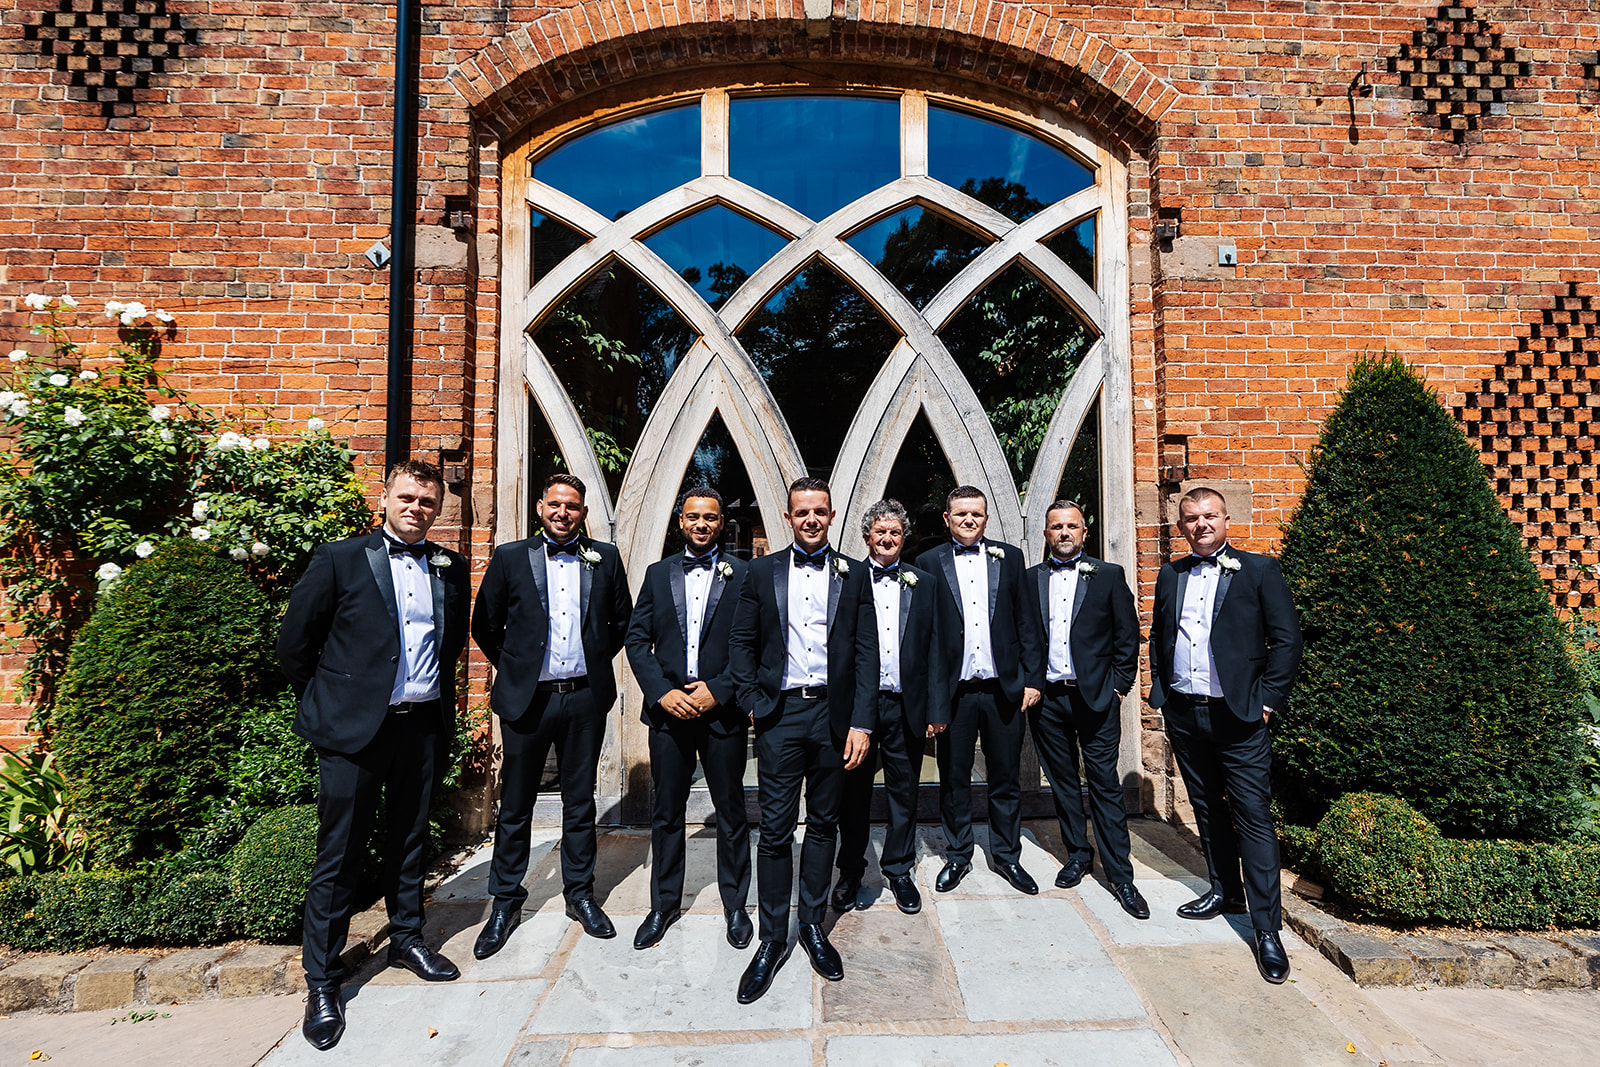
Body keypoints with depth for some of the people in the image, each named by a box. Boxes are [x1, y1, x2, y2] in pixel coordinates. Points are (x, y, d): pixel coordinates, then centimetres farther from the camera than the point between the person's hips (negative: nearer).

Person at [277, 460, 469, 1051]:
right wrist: (326, 701, 5)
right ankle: (321, 981, 21)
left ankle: (406, 938, 37)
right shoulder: (339, 558, -4)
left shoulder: (450, 568, 6)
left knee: (410, 841, 18)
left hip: (424, 726, 4)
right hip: (355, 729, -3)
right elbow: (294, 642, 0)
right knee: (339, 856, 5)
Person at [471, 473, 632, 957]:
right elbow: (485, 626, 7)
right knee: (514, 807, 10)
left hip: (585, 699, 1)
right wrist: (514, 667, 5)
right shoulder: (510, 557, 0)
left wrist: (596, 661, 9)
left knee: (580, 803, 14)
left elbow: (622, 620, 13)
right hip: (526, 699, -1)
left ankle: (580, 894, 30)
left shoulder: (605, 558, 3)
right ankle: (505, 903, 28)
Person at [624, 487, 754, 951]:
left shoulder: (743, 575, -1)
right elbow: (636, 639, 5)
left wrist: (718, 690, -13)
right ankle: (663, 904, 32)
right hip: (668, 707, 2)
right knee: (666, 813, 14)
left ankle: (735, 904, 30)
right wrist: (662, 692, -7)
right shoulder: (657, 574, 8)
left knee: (731, 812, 11)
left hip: (722, 710, -2)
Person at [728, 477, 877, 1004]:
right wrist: (752, 701, -3)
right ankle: (772, 938, 21)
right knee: (776, 828, 4)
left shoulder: (853, 574, 3)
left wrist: (861, 722, -5)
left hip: (833, 714, 1)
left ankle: (813, 925, 31)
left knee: (823, 823, 14)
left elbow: (866, 652, 1)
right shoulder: (762, 571, 5)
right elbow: (742, 640, 7)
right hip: (780, 714, 0)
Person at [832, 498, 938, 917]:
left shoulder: (924, 584, 7)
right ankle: (850, 874, 30)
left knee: (904, 793, 13)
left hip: (907, 706, 2)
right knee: (853, 793, 11)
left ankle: (899, 871, 33)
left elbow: (935, 650, 6)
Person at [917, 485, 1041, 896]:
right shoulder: (928, 563, 1)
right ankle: (958, 856, 30)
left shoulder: (1010, 557, 6)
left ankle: (1007, 856, 32)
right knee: (953, 779, 11)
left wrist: (1031, 677, 1)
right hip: (953, 691, -1)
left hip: (1003, 688, 2)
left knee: (1006, 778, 13)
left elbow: (1026, 622, 7)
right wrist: (929, 692, -6)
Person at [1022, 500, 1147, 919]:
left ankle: (1120, 875, 12)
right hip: (1047, 697, 3)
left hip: (1095, 697, -2)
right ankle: (1077, 854, 30)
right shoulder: (1030, 579, 7)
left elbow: (1128, 636, 2)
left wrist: (1118, 687, -3)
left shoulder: (1109, 576, 2)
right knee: (1062, 782, 13)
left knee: (1105, 786, 2)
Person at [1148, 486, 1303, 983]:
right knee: (1208, 809, 17)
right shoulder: (1169, 576, 10)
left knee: (1253, 818, -2)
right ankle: (1225, 891, 35)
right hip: (1183, 715, 5)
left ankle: (1267, 929, 8)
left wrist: (1266, 700, -9)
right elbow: (1157, 637, 17)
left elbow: (1287, 639, -5)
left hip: (1237, 718, -4)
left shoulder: (1259, 569, -2)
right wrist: (1161, 690, 9)